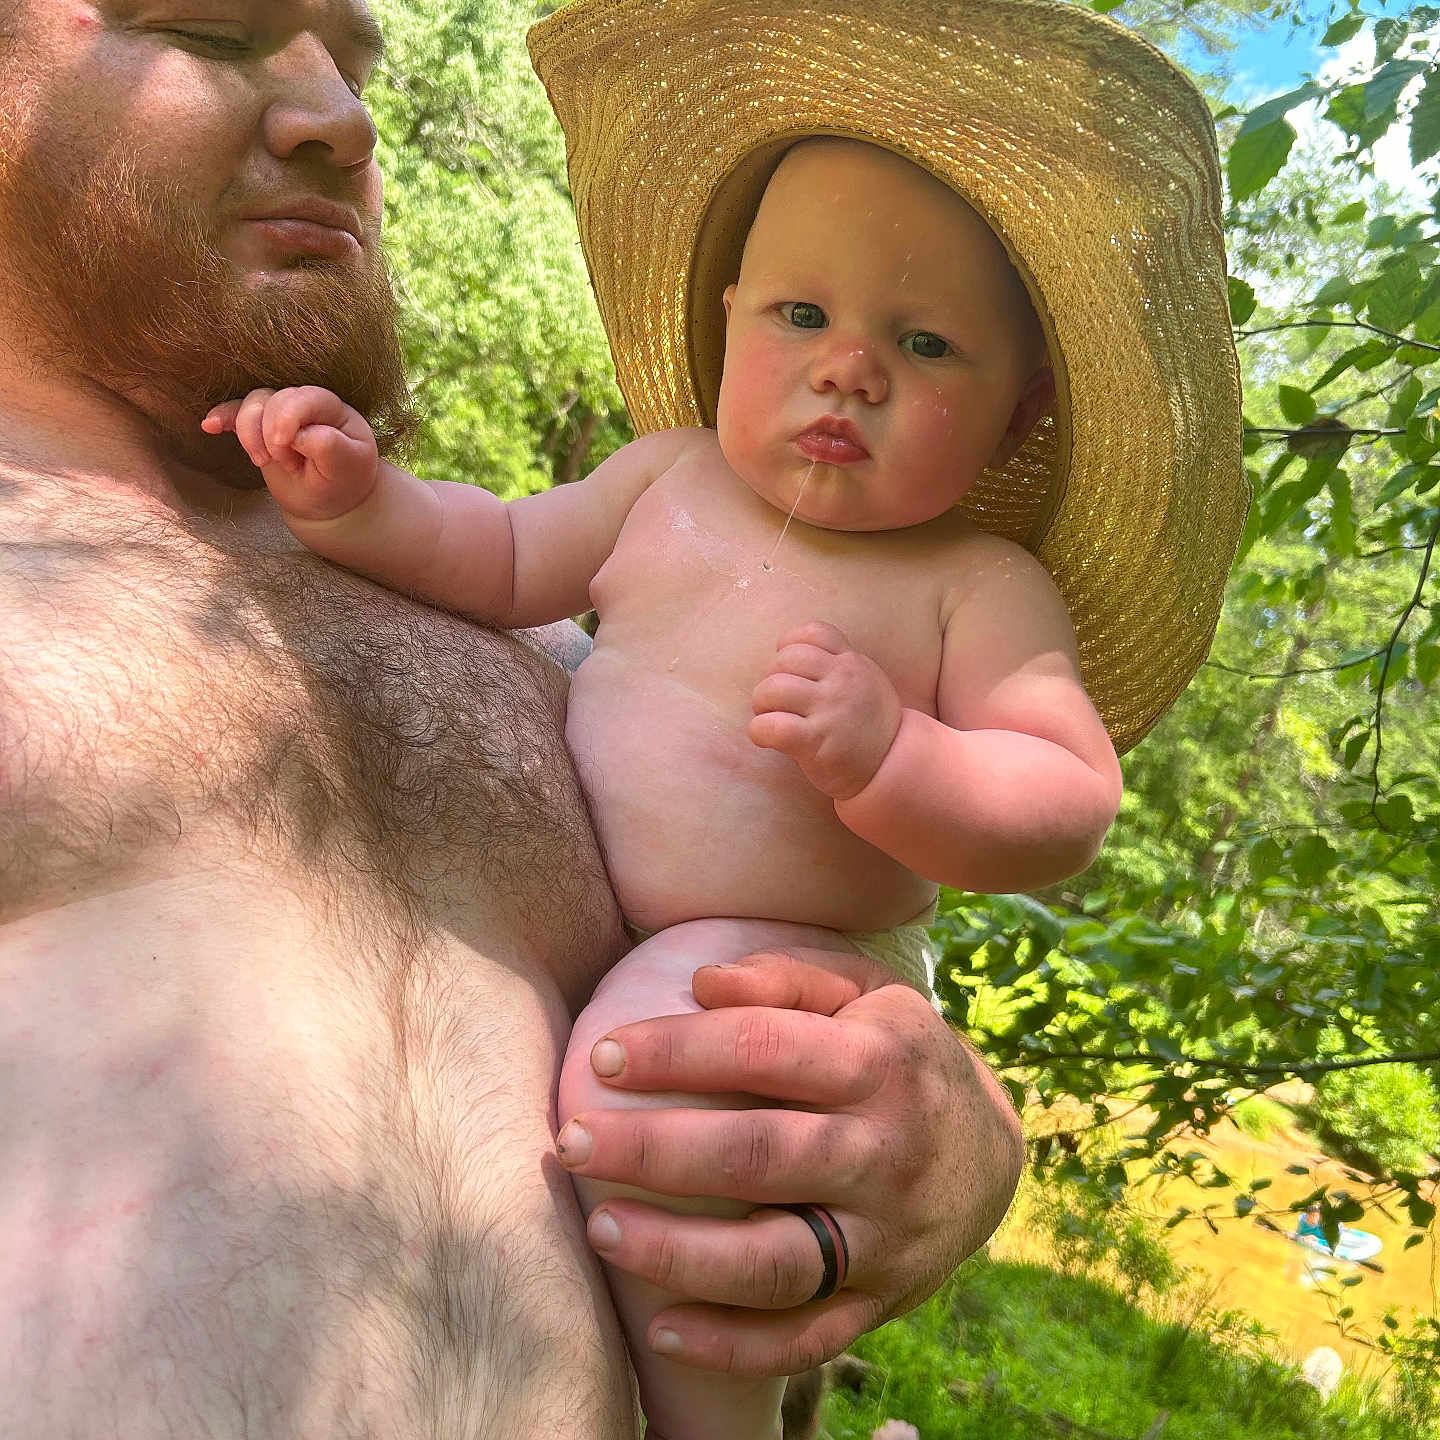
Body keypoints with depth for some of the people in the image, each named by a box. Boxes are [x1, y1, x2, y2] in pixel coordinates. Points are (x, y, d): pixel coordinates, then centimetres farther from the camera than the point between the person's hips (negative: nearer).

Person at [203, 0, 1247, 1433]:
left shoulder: (981, 586, -9)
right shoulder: (673, 476, 5)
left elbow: (1066, 808, -15)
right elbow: (504, 559, 15)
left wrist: (888, 751, -32)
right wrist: (364, 503, -4)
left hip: (769, 957, -6)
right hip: (559, 923, 7)